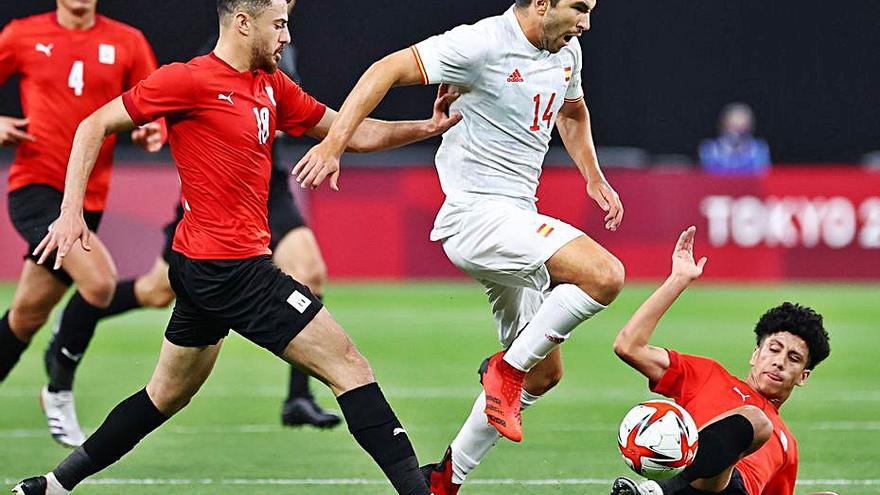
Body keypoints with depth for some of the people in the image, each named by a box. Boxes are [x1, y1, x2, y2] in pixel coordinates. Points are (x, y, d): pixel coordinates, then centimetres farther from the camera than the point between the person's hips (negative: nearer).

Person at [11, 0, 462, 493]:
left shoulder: (271, 86, 12)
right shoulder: (188, 80, -11)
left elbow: (354, 133, 15)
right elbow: (94, 126, -6)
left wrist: (427, 127, 1)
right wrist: (72, 210, -14)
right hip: (230, 266, -10)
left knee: (167, 396, 20)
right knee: (350, 367, -9)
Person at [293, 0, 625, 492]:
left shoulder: (567, 51, 11)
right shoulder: (483, 44, -16)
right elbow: (388, 69, -17)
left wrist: (595, 179, 25)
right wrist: (334, 143, -23)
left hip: (516, 220, 9)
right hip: (478, 213, -9)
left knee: (543, 372, 11)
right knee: (605, 274, -27)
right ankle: (508, 368, -11)